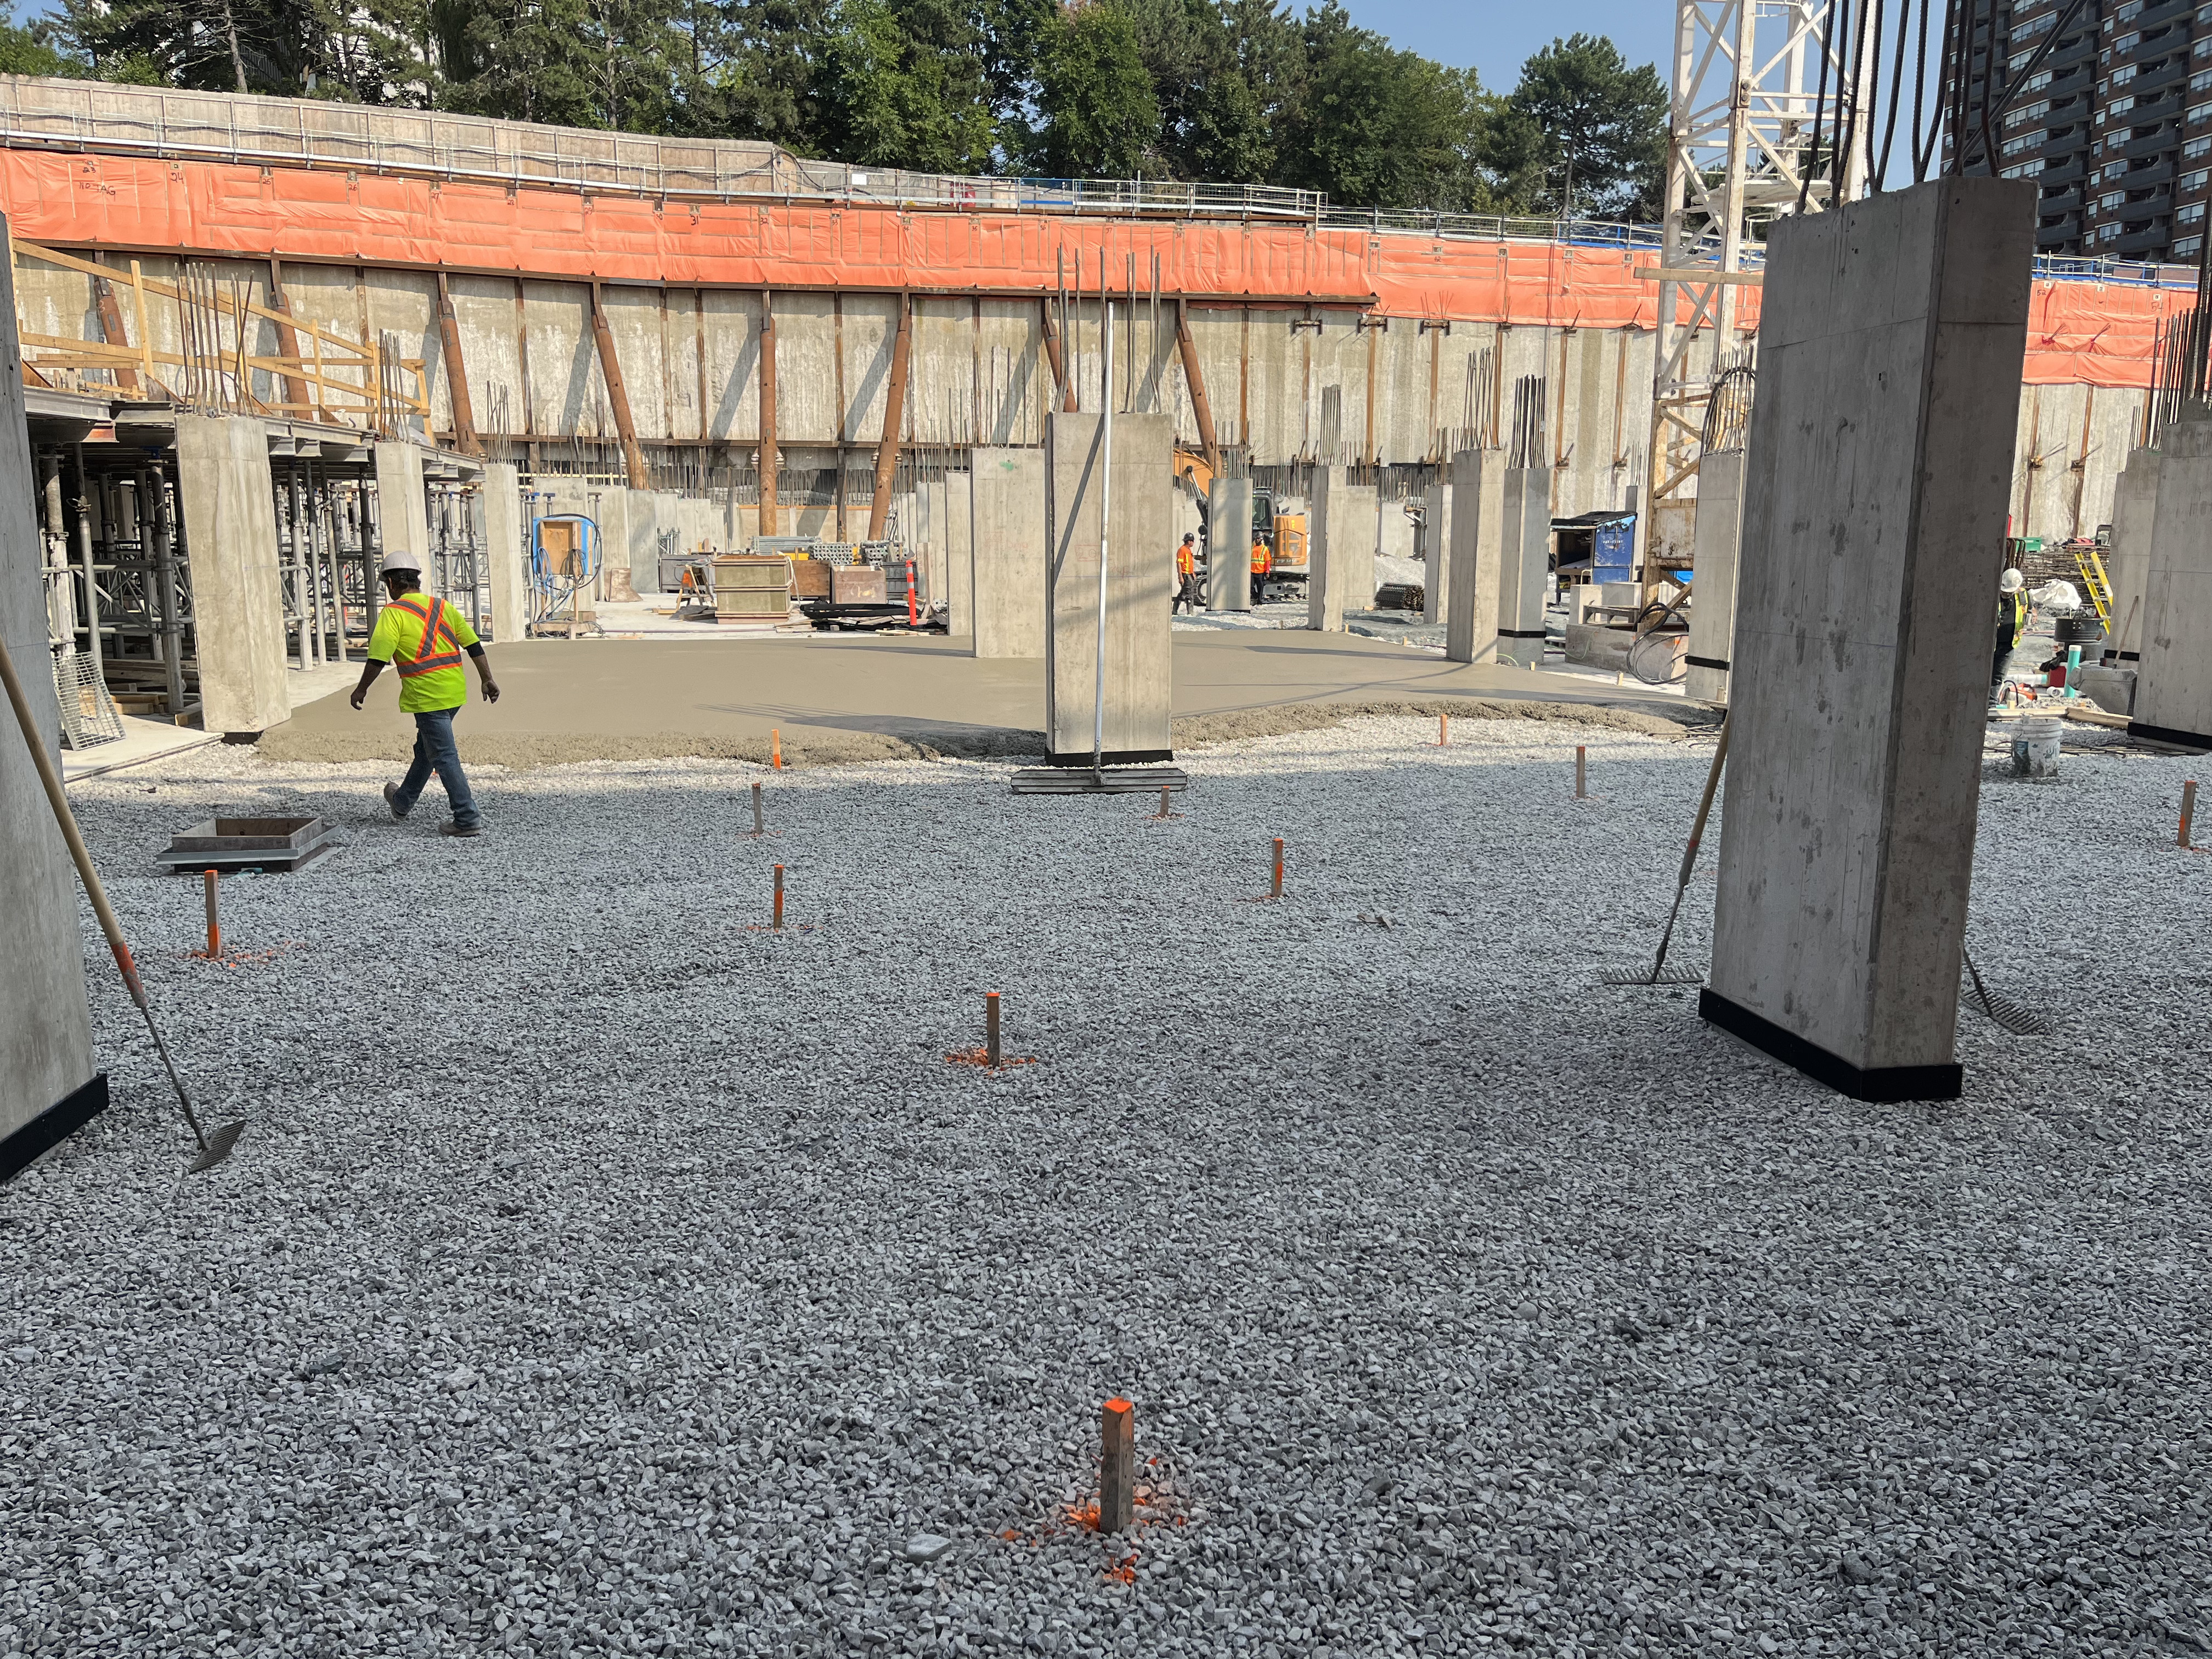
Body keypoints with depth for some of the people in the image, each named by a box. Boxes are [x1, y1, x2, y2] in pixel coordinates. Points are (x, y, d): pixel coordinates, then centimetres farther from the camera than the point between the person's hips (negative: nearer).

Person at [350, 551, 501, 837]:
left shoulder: (394, 612, -7)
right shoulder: (442, 606, 11)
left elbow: (378, 658, -11)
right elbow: (474, 645, 10)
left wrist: (361, 689, 1)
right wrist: (488, 679, 15)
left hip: (427, 696, -7)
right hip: (455, 692, 8)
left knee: (444, 756, -5)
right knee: (426, 748, 22)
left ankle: (468, 819, -8)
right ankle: (403, 802, 41)